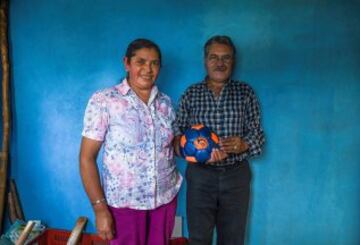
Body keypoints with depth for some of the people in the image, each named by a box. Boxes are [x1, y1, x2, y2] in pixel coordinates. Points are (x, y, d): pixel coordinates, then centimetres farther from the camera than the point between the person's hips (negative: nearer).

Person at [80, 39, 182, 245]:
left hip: (166, 198, 4)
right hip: (124, 202, -4)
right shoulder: (103, 101, -11)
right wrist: (100, 208, -15)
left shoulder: (165, 102, 2)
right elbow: (87, 158, -11)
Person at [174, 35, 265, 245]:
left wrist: (243, 145, -20)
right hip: (200, 174, 0)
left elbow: (257, 133, 1)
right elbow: (178, 133, 1)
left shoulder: (245, 92, 2)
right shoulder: (191, 94, 3)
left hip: (236, 175, 1)